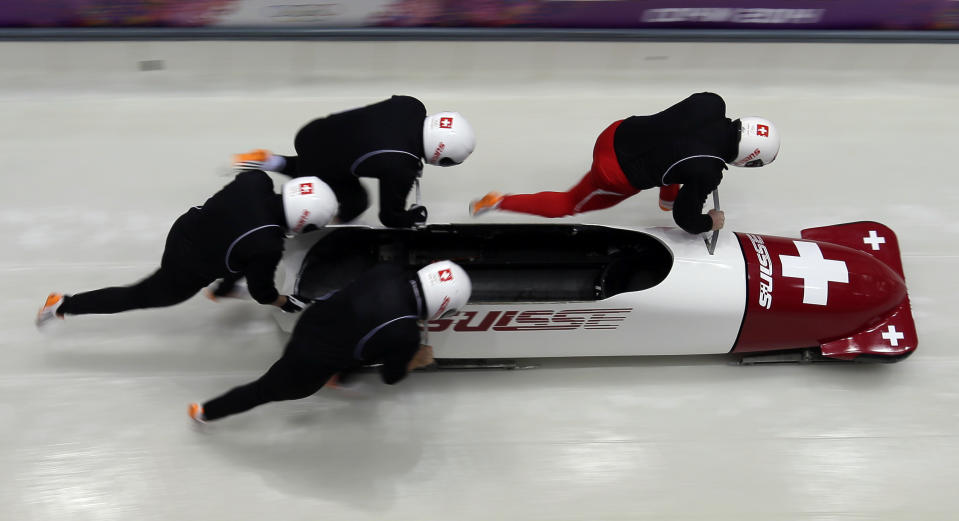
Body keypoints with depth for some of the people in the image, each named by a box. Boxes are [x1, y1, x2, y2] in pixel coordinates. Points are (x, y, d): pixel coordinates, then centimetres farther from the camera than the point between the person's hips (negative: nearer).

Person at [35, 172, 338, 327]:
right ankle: (64, 305, 31)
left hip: (184, 228, 6)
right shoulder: (267, 247, -33)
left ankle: (222, 289, 52)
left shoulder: (255, 180, -20)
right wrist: (286, 303, 2)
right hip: (185, 272, -6)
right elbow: (261, 291, -15)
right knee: (139, 297, 19)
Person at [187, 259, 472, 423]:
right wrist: (417, 360, 11)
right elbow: (390, 376, -7)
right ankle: (206, 412, 41)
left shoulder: (388, 271, -15)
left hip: (308, 321, 5)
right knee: (267, 389, 22)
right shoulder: (406, 335, -27)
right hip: (307, 370, -5)